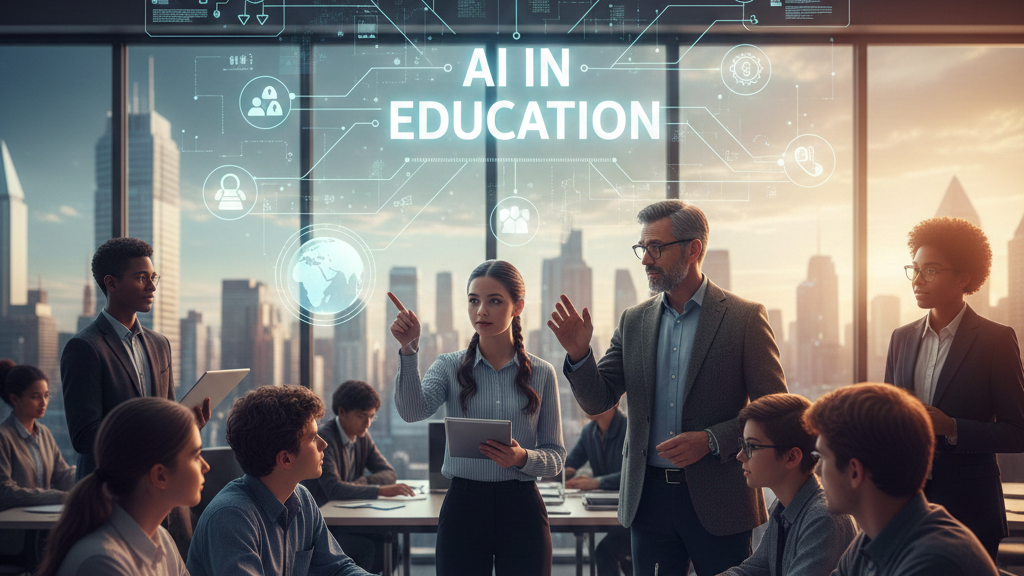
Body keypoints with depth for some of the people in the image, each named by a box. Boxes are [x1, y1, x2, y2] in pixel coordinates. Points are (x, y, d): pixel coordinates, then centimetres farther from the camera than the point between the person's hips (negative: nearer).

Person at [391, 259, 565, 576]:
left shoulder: (541, 373, 4)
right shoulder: (450, 366, 4)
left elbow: (556, 455, 5)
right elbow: (413, 411, -16)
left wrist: (523, 458, -15)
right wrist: (408, 351, -26)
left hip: (522, 506, 0)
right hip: (464, 505, 0)